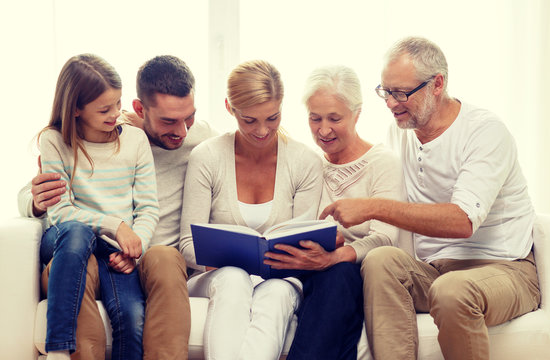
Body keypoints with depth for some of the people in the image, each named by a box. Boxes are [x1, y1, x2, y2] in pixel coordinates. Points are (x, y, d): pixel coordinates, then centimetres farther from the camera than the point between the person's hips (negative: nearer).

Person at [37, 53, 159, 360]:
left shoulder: (135, 139, 8)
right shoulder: (54, 142, 2)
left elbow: (149, 208, 6)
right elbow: (60, 210, -4)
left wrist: (134, 250, -12)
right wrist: (115, 225, -16)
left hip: (116, 252, 1)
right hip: (65, 243, -1)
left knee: (134, 318, -30)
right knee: (75, 231, -39)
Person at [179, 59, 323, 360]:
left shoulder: (305, 162, 0)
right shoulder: (207, 157, -2)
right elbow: (189, 246, -4)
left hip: (280, 280, 0)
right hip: (217, 276, 0)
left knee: (276, 293, -36)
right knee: (233, 280, -37)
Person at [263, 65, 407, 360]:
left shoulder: (384, 163, 4)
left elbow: (384, 238, -11)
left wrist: (333, 257, -31)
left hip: (360, 276, -2)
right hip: (309, 279, 2)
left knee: (339, 274, -37)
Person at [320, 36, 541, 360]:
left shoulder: (486, 130, -10)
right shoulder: (399, 133, 10)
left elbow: (463, 220, -26)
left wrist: (373, 208, -30)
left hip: (502, 268, -5)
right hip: (433, 271, 5)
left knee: (451, 290, -37)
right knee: (381, 261, -26)